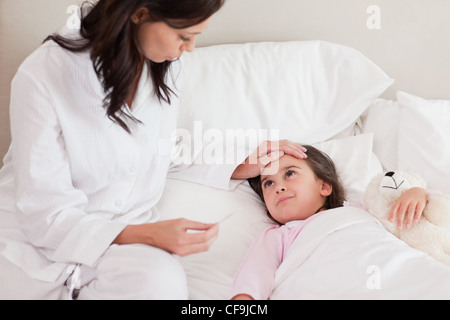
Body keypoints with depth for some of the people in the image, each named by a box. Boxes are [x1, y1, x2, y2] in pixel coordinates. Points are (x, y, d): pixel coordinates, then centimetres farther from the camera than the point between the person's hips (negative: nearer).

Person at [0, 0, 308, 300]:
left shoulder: (166, 68, -3)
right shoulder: (43, 75, -20)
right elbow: (45, 215, -19)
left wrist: (239, 168, 11)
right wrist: (147, 234, -30)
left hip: (126, 228, 4)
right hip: (39, 236, -3)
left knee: (164, 283, -28)